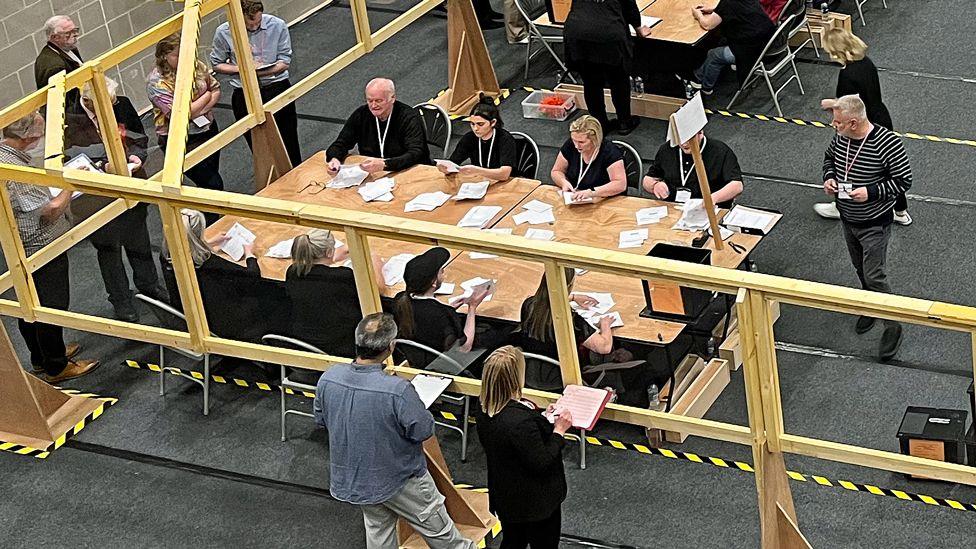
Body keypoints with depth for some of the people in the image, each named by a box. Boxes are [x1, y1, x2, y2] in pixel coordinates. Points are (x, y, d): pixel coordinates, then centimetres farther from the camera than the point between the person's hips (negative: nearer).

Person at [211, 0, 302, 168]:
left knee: (289, 143, 9)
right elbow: (217, 65, 3)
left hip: (277, 89, 0)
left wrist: (259, 71, -21)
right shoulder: (223, 33, -9)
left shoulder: (277, 26, -10)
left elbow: (284, 62, -5)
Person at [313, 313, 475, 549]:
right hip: (399, 480, -5)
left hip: (351, 480, 5)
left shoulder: (328, 379, -17)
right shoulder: (398, 390, -35)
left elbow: (320, 418, 0)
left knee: (377, 530, 26)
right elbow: (423, 430, -22)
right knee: (437, 529, 19)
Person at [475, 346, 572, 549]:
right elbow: (541, 462, -27)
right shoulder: (521, 420, -37)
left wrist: (544, 420, 6)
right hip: (535, 502, -8)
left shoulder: (484, 413, -9)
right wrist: (558, 431, -17)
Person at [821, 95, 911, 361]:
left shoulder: (887, 143, -28)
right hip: (848, 219, 7)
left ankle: (893, 326, 10)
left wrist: (870, 192, -29)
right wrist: (829, 177, -7)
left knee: (874, 276, -5)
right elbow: (829, 157, 14)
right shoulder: (841, 137, -9)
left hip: (875, 224, -7)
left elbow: (904, 181, -20)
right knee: (860, 269, 23)